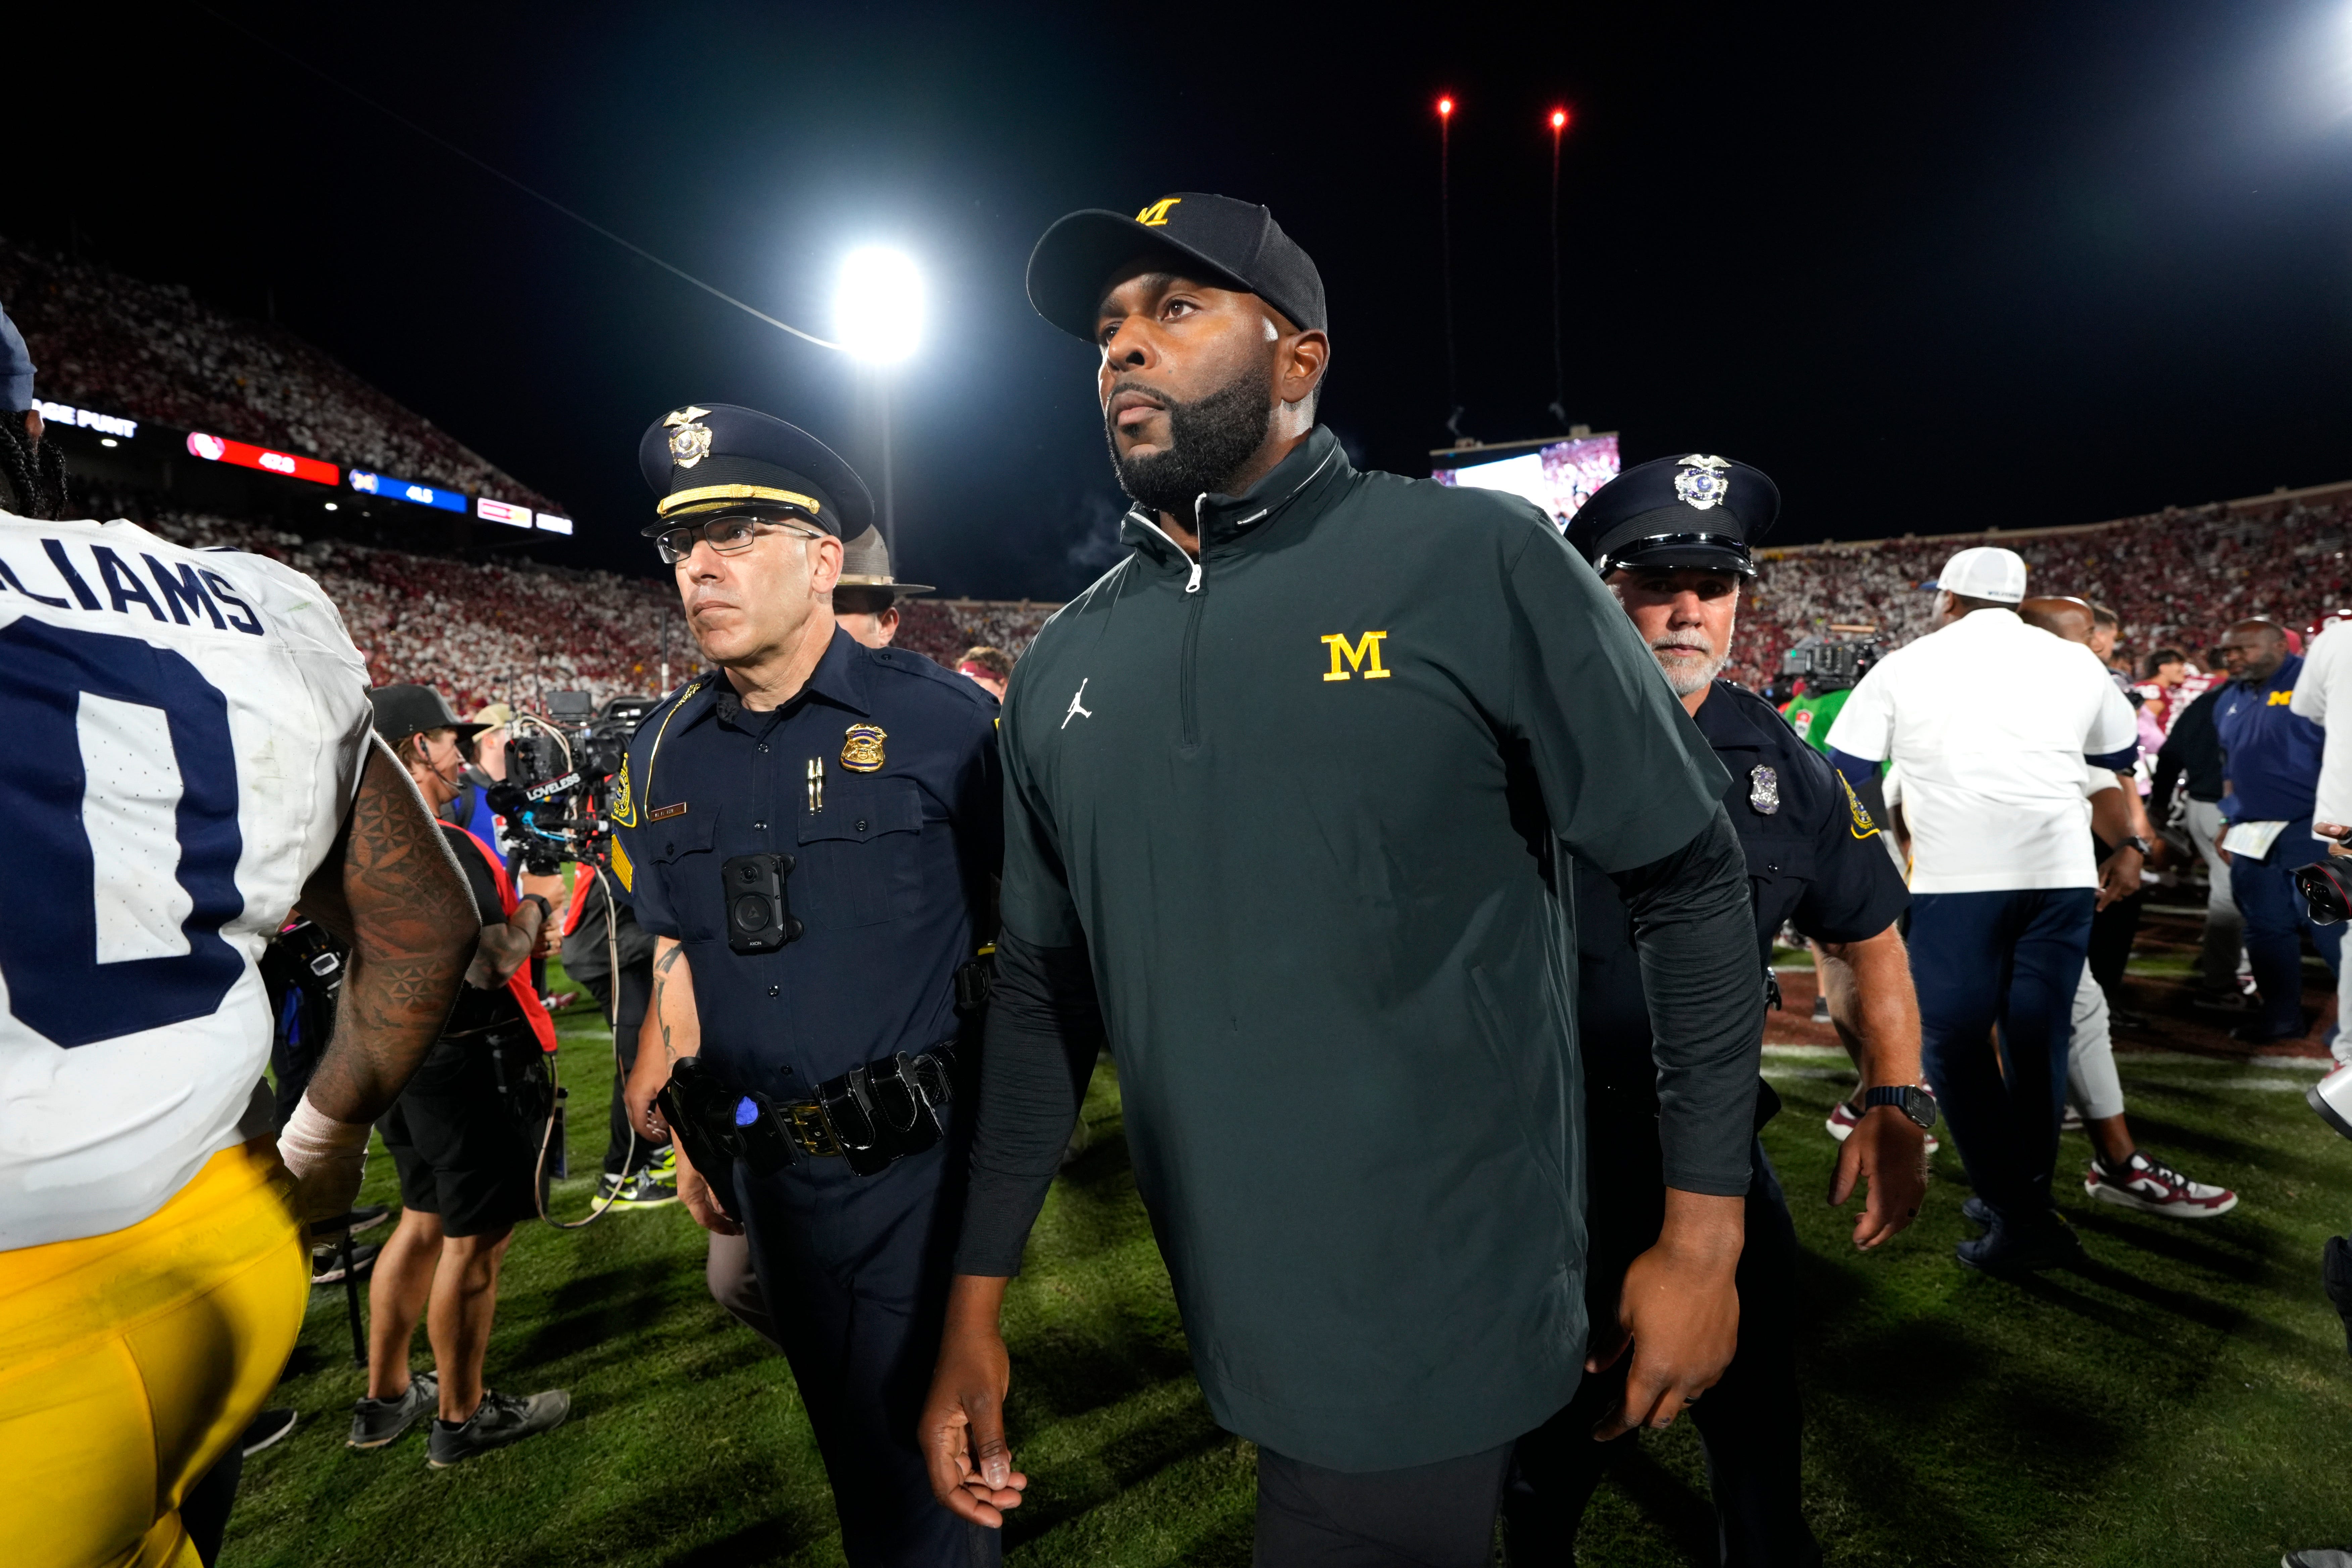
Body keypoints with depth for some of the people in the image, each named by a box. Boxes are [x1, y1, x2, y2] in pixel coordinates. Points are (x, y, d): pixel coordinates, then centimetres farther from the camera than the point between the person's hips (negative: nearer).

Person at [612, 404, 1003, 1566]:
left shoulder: (939, 717, -13)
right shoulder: (664, 751, 3)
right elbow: (677, 954, 12)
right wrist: (685, 1133, 13)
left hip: (916, 1159, -5)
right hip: (770, 1160, 5)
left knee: (917, 1441, 8)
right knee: (844, 1426, 23)